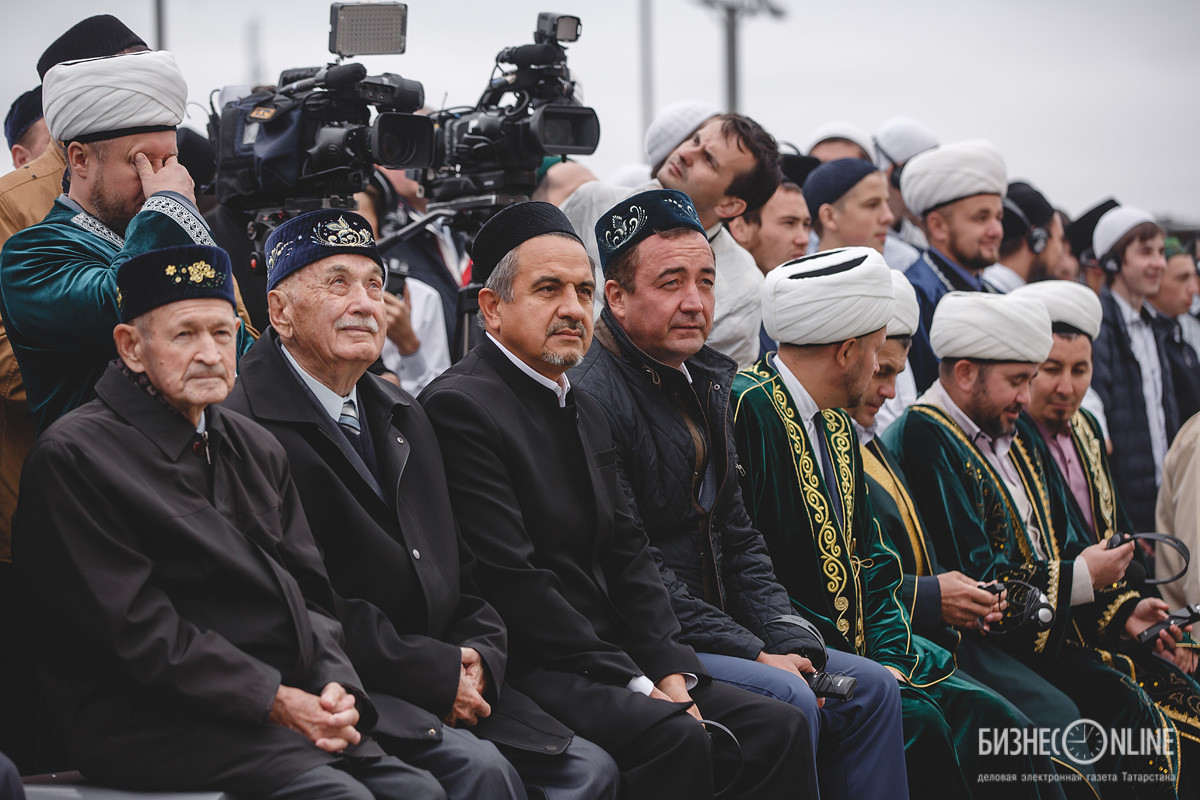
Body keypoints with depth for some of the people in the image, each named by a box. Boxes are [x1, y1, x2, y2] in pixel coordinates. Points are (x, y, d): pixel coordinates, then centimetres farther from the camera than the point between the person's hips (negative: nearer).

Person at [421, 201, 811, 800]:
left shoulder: (585, 412, 20)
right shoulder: (460, 406, -11)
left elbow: (628, 555, 16)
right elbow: (512, 581, -17)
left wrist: (670, 671, -2)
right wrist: (635, 684, -16)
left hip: (612, 661, 9)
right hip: (528, 672, -9)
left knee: (778, 727, -7)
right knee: (675, 739, -30)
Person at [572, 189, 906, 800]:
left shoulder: (706, 381, 14)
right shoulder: (595, 397, -17)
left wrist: (790, 643, -1)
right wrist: (751, 653, -18)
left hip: (714, 630, 10)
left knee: (870, 688, 3)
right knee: (786, 699, -26)